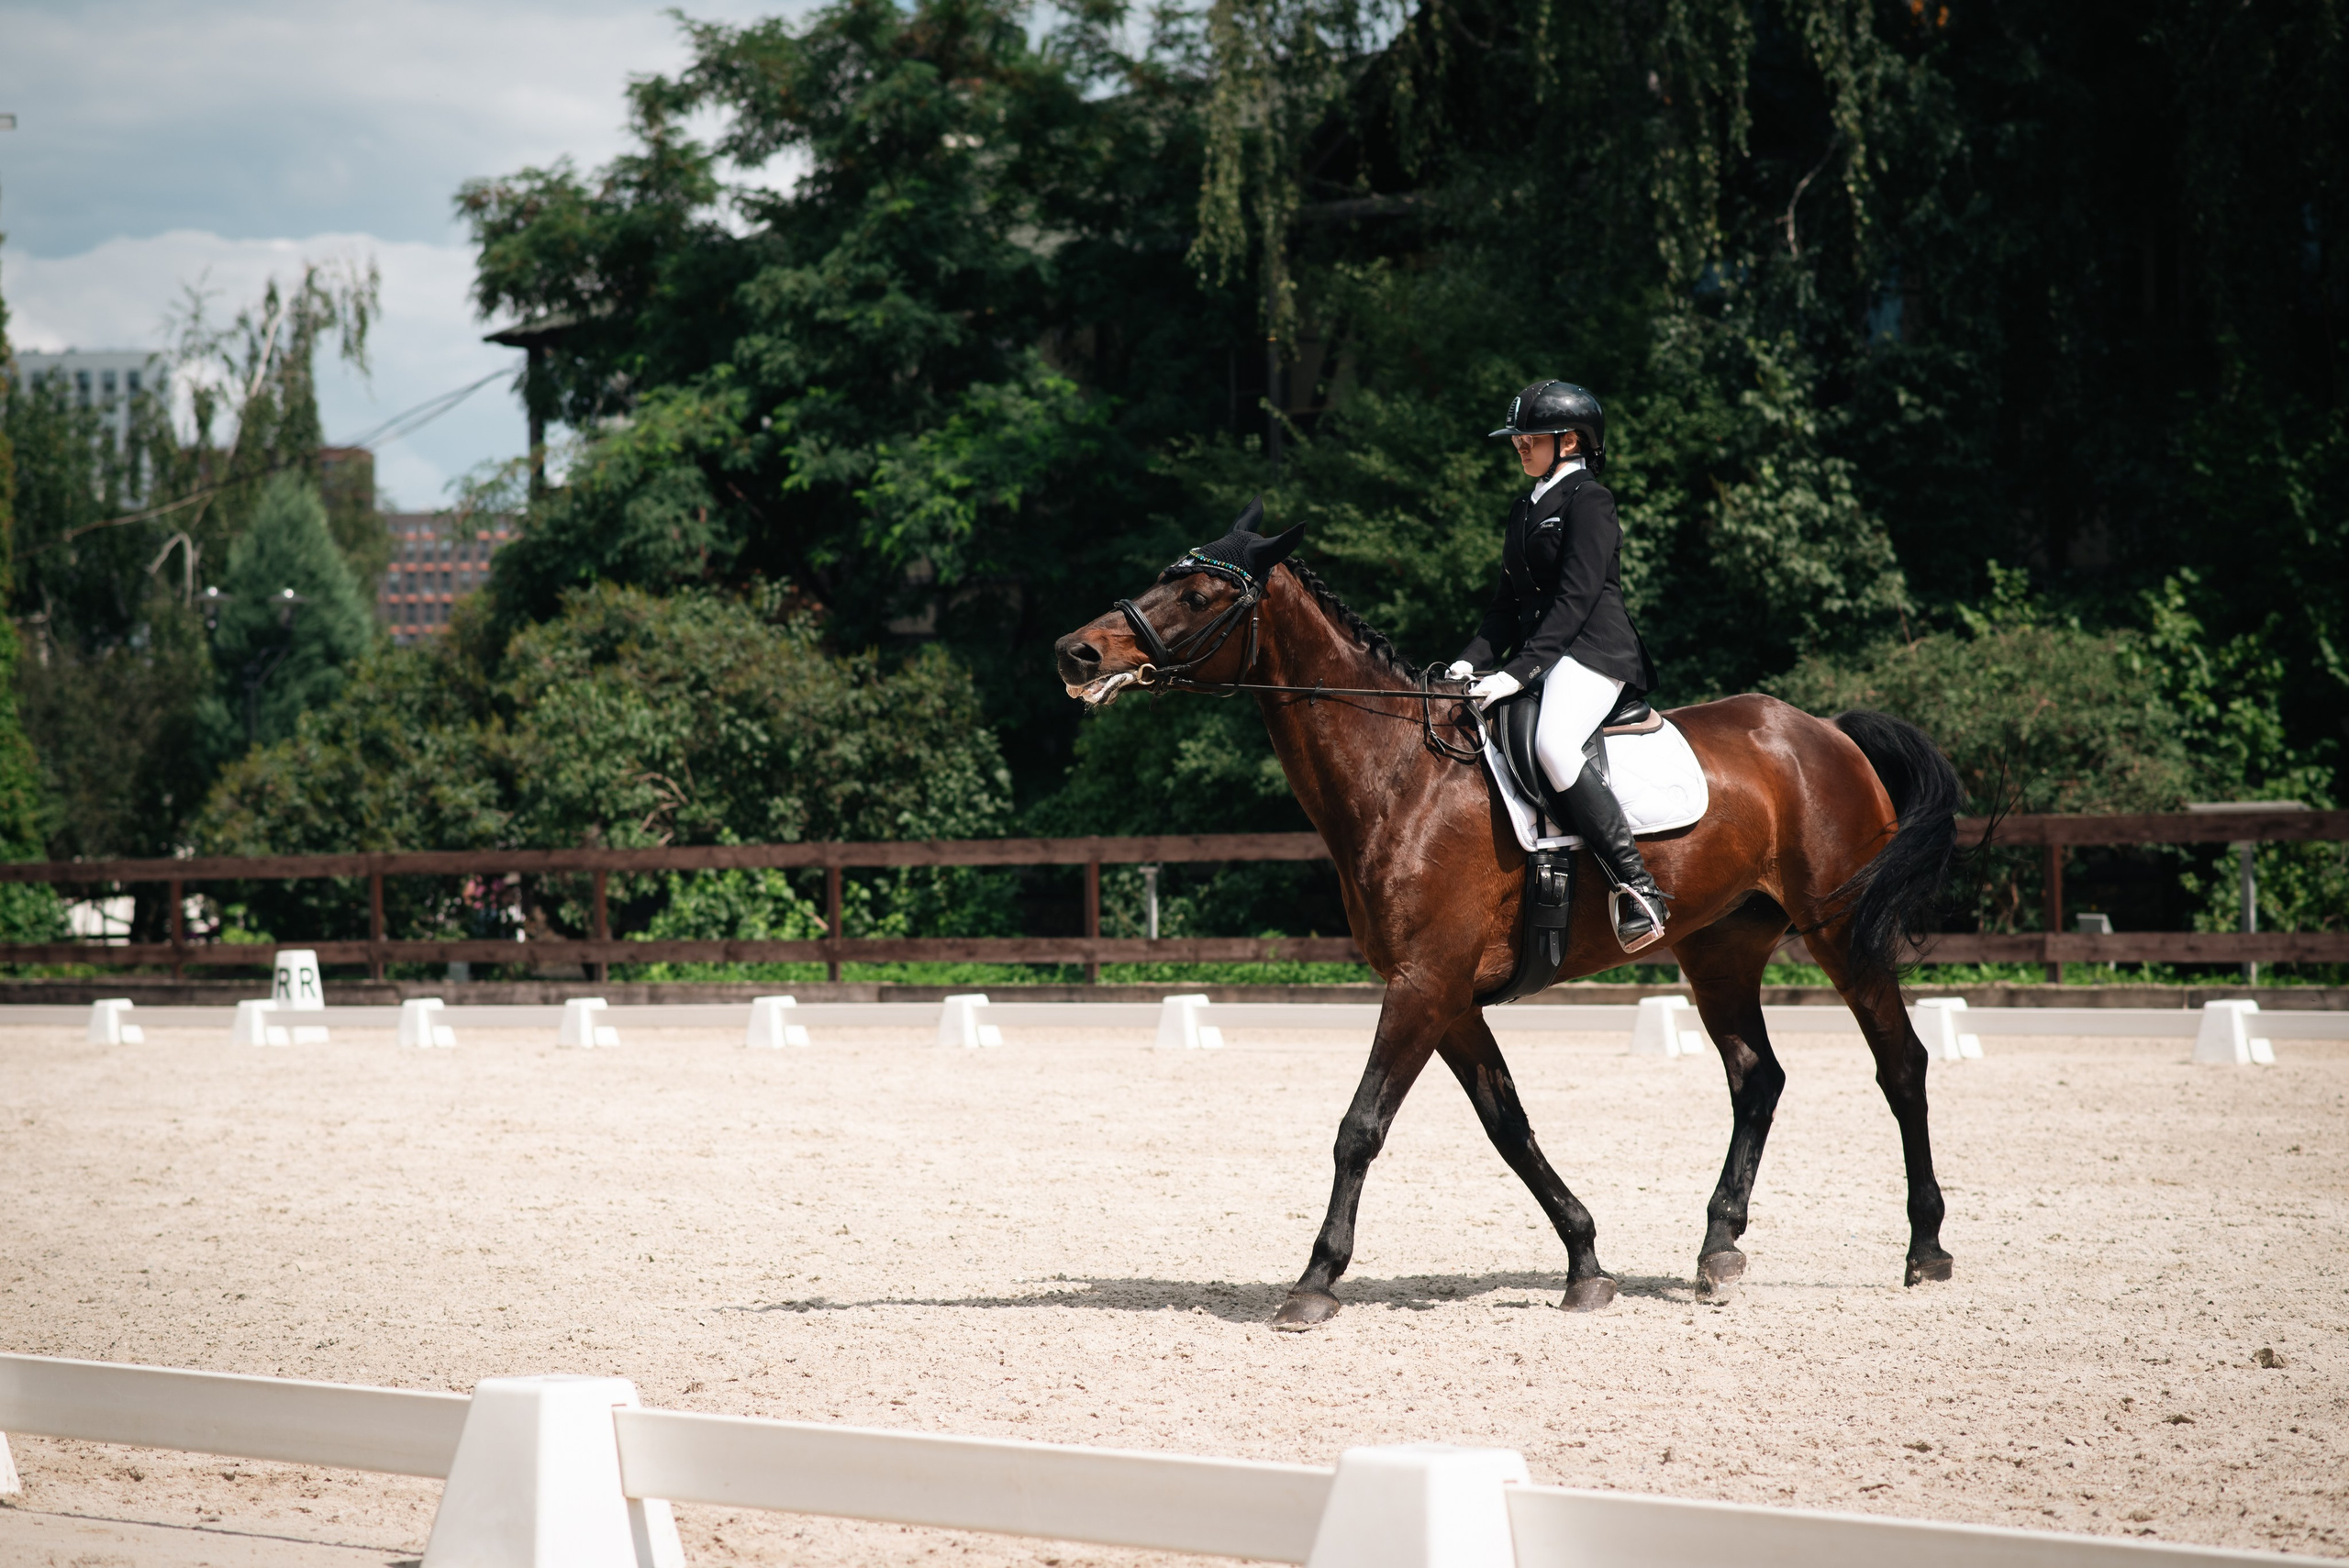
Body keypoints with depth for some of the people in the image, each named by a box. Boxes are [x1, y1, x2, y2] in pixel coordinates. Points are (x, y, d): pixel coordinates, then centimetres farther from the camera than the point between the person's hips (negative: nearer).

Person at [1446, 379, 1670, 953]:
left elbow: (1576, 598, -16)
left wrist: (1519, 672, -22)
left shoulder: (1588, 500, -7)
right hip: (1545, 658, 10)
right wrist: (1472, 660, 4)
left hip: (1594, 649, -10)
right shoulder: (1525, 511, 21)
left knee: (1554, 744, -34)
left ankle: (1637, 886, -33)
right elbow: (1510, 601, 21)